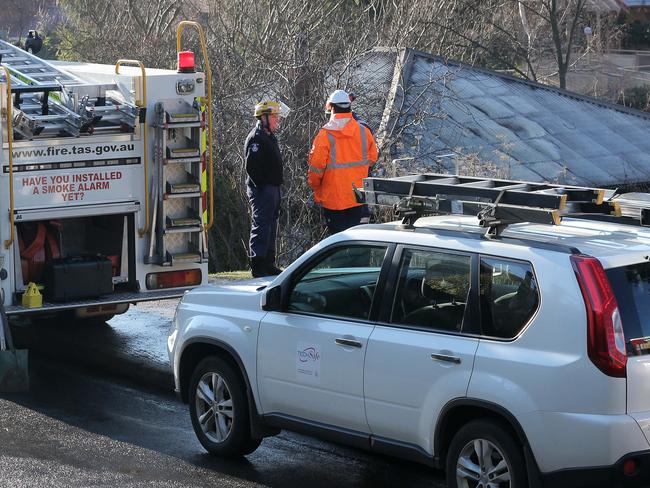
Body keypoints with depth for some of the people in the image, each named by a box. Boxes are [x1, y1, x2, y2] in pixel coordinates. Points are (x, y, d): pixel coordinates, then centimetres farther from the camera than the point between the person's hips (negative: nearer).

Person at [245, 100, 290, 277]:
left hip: (273, 188, 11)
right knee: (261, 226, -11)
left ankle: (268, 264, 20)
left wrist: (276, 189, 18)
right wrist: (261, 187, -22)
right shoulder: (256, 138, -14)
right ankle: (257, 266, -11)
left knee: (271, 226, 14)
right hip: (262, 190, -11)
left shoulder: (269, 137, 19)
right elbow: (251, 167, -22)